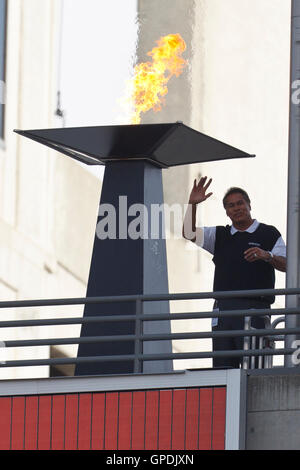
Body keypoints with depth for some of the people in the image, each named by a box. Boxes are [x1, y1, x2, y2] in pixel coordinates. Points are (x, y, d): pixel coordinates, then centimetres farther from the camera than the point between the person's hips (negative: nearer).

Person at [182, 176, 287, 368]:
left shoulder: (269, 234, 10)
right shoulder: (219, 235, 21)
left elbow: (286, 265, 0)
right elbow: (189, 234, 10)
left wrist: (267, 256, -21)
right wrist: (192, 204, -3)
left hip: (254, 308, -4)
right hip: (223, 308, 4)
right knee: (222, 366, -3)